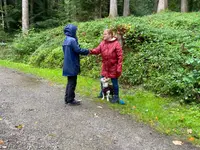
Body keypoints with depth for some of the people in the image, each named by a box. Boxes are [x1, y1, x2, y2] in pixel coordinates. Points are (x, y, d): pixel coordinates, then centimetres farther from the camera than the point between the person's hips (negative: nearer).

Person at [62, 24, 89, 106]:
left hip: (68, 65, 9)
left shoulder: (66, 40, 12)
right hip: (72, 65, -9)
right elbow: (78, 50, -18)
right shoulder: (72, 40, -18)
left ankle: (67, 98, 23)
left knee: (70, 82, 16)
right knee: (72, 83, 0)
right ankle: (71, 100, 8)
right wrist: (87, 51, -3)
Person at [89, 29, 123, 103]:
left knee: (114, 82, 4)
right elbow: (98, 50, -5)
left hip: (113, 67, -6)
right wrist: (91, 51, -27)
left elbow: (120, 57, -16)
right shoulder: (103, 43, 4)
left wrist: (119, 68, -19)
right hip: (105, 66, 6)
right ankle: (103, 93, 39)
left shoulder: (116, 44, -14)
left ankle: (116, 97, 19)